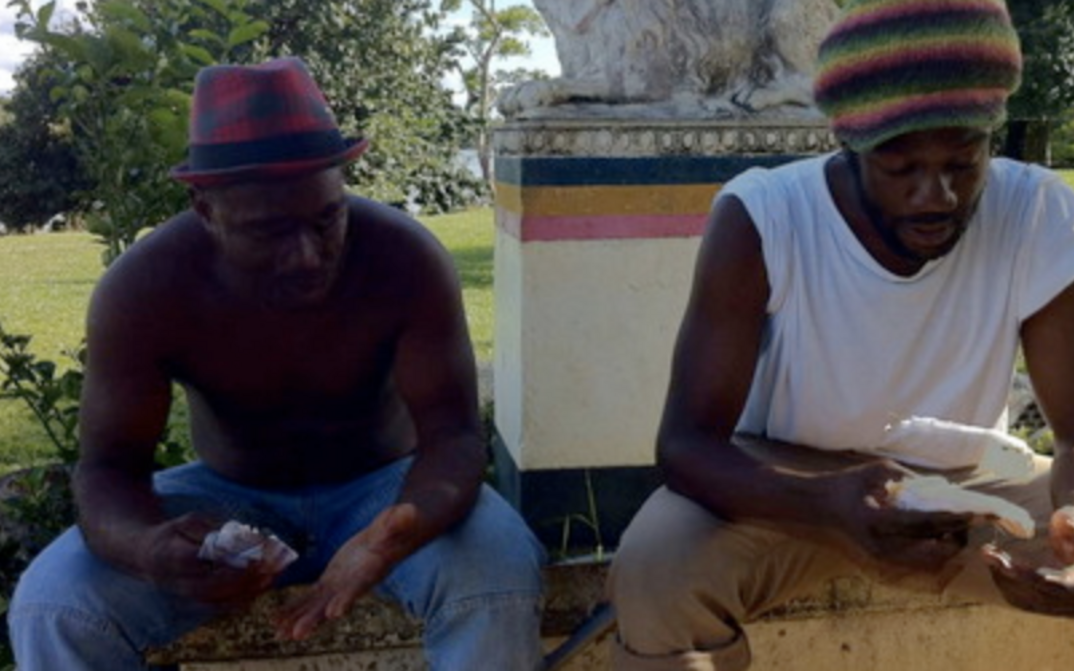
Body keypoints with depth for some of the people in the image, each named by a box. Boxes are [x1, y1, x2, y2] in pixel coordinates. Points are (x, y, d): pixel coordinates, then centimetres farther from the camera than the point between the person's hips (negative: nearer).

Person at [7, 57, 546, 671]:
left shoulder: (406, 259, -26)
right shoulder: (143, 288, -23)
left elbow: (453, 433, -24)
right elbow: (110, 464, -18)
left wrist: (399, 531, -48)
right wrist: (148, 549, -43)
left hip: (381, 489, -1)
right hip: (230, 500, 1)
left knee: (503, 576, -31)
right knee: (53, 607, -22)